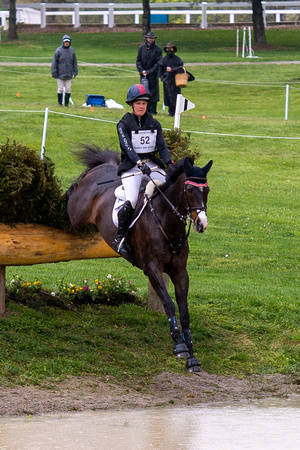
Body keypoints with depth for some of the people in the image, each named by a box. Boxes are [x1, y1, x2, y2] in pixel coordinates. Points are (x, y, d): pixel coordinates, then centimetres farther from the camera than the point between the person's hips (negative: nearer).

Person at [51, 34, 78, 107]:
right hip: (60, 74, -3)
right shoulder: (58, 50, -2)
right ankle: (60, 103, 11)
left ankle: (67, 103, 8)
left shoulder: (71, 51, 9)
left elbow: (74, 62, 16)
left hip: (68, 74, 3)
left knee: (68, 89, 0)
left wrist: (75, 71, 11)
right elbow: (54, 62, -3)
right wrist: (54, 72, -8)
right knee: (60, 89, -1)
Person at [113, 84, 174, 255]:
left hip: (152, 165, 4)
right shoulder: (124, 124, -2)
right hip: (131, 167, -4)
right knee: (131, 201, -26)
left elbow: (162, 147, 5)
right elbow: (127, 147, -16)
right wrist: (140, 163, -32)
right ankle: (120, 239, -14)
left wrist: (170, 164, -14)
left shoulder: (154, 124, 11)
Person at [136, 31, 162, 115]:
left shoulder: (158, 50, -2)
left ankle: (152, 110, 0)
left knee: (153, 92, -3)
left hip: (153, 74, -2)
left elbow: (157, 63, -5)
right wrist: (142, 70, -9)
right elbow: (138, 61, 6)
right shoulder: (141, 48, 5)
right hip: (143, 74, 2)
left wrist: (148, 72, -13)